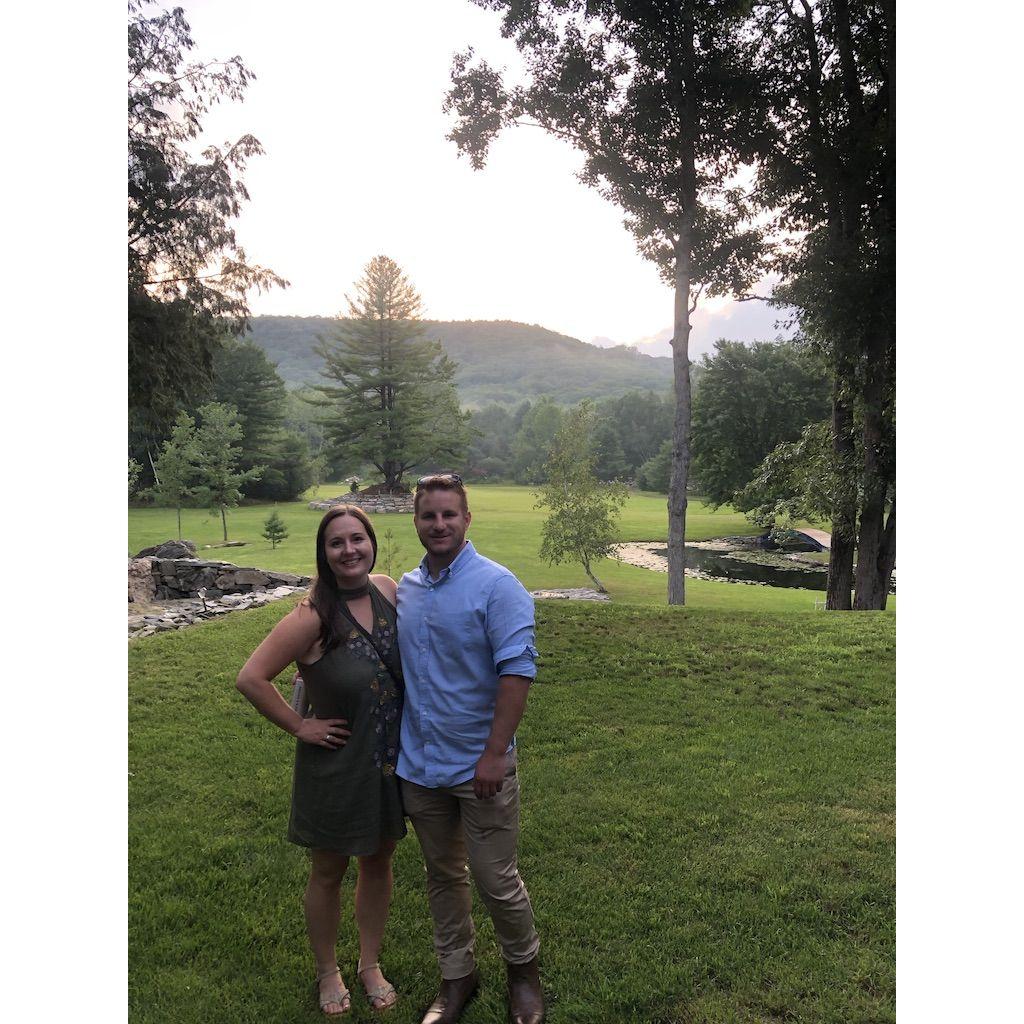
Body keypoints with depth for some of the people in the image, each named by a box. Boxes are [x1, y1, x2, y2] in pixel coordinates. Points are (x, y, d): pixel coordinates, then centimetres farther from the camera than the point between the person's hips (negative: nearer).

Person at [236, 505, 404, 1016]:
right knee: (329, 873, 16)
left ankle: (370, 964, 44)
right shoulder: (314, 616, -23)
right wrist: (299, 726, -15)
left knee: (378, 861, 21)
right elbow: (251, 678, -22)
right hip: (337, 767, -4)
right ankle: (327, 972, 41)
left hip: (391, 760, 5)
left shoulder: (388, 590, -8)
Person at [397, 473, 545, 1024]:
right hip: (419, 765, 5)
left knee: (495, 880, 6)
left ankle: (523, 970, 33)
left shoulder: (496, 585, -14)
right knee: (442, 876, 18)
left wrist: (494, 754, -21)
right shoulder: (405, 588, 5)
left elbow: (517, 671, -18)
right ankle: (455, 977, 37)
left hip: (478, 766, -5)